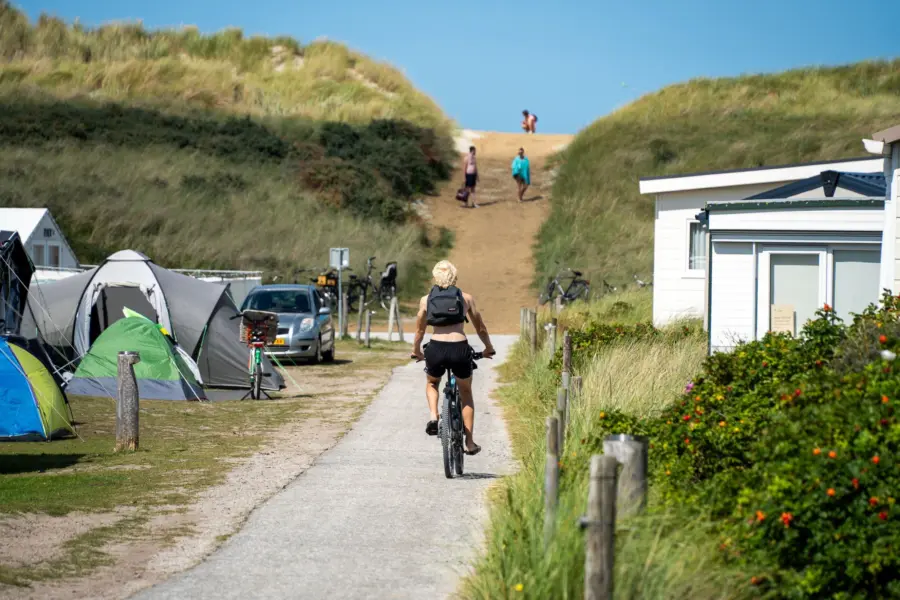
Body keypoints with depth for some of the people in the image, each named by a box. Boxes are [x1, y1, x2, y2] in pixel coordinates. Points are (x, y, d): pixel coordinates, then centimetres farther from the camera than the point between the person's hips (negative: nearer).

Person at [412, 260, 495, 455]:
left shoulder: (426, 299, 12)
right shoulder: (466, 298, 12)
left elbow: (419, 331, 20)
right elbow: (481, 328, 20)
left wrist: (416, 351, 38)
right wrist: (488, 348, 37)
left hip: (436, 349, 0)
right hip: (460, 349, 0)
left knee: (431, 383, 33)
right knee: (466, 393, 23)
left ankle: (433, 417, 7)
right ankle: (470, 442, 19)